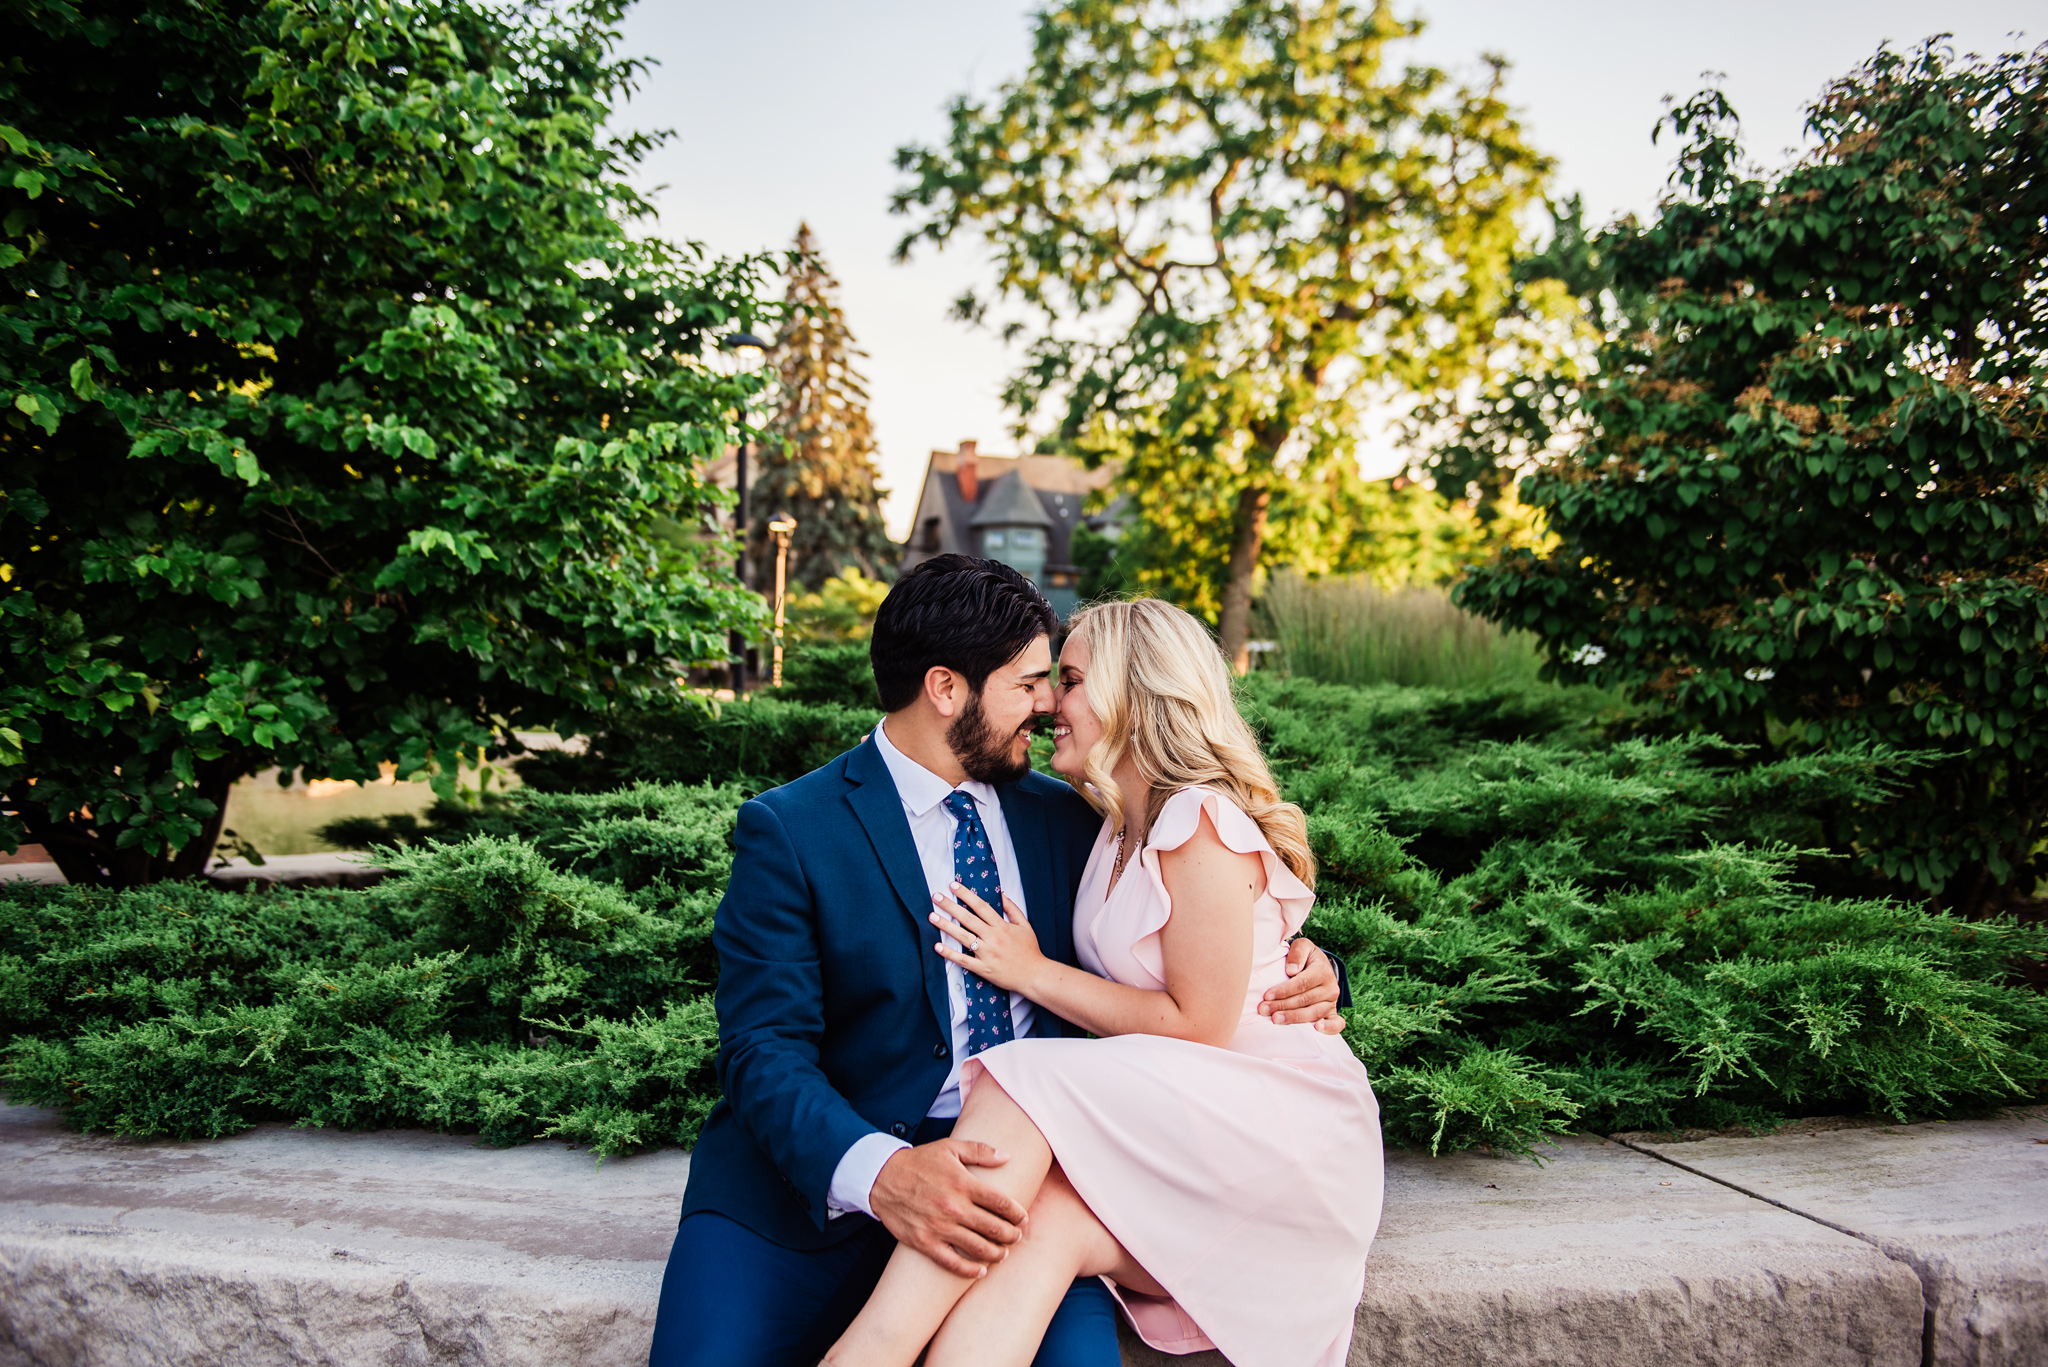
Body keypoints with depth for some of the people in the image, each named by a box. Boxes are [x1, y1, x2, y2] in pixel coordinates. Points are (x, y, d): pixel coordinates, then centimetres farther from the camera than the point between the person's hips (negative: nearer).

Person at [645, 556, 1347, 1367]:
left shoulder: (1061, 818, 12)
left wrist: (1296, 974, 0)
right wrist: (877, 1171, -30)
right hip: (813, 1179, -2)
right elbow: (765, 1050, -11)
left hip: (1005, 1179, 3)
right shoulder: (788, 830, -4)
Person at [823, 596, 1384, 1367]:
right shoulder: (1120, 825, 14)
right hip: (1177, 1124, 7)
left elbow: (1198, 1026, -15)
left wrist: (1032, 972, -8)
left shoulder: (1203, 829, -13)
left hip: (1273, 1124, -6)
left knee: (1024, 1094, -29)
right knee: (1039, 1227, -26)